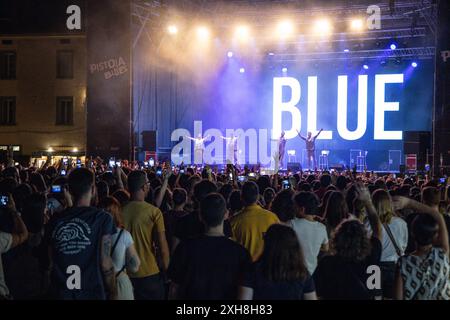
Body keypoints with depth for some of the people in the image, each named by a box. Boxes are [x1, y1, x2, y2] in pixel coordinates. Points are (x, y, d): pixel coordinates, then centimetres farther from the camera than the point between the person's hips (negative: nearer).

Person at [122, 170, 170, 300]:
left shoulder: (121, 211, -5)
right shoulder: (154, 212, -14)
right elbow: (163, 247, -13)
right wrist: (166, 269, 2)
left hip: (126, 274, 3)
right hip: (149, 274, -3)